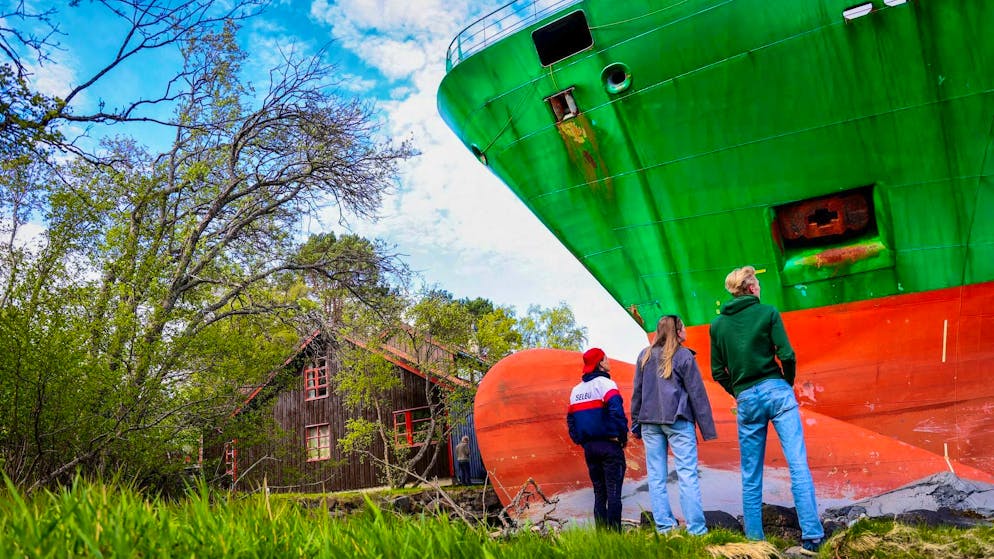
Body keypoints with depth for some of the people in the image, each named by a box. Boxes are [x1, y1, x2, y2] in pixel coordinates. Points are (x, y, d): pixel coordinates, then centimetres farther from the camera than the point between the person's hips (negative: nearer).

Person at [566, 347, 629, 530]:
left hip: (589, 447, 6)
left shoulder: (576, 390, 14)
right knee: (613, 493, -3)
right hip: (609, 445, -6)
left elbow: (570, 419, 16)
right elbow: (616, 410, -21)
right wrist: (623, 436, -11)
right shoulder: (604, 383, -8)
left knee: (599, 493, 12)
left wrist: (580, 441, 15)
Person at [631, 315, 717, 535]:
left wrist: (636, 424, 18)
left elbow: (637, 392, 12)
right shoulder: (683, 356, -2)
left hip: (649, 422, 4)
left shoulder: (645, 356, 10)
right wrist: (707, 429, 0)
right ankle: (696, 529, -4)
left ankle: (664, 527, 7)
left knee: (656, 476, 6)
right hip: (677, 421, -4)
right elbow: (697, 393, -2)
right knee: (687, 474, -3)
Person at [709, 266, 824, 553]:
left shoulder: (717, 324, 9)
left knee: (751, 475, 9)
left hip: (746, 400, 3)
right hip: (776, 391, -2)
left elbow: (718, 372, 8)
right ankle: (812, 534, -7)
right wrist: (788, 384, 9)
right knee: (798, 465, -3)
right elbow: (787, 355, -7)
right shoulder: (768, 313, 0)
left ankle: (754, 537, 11)